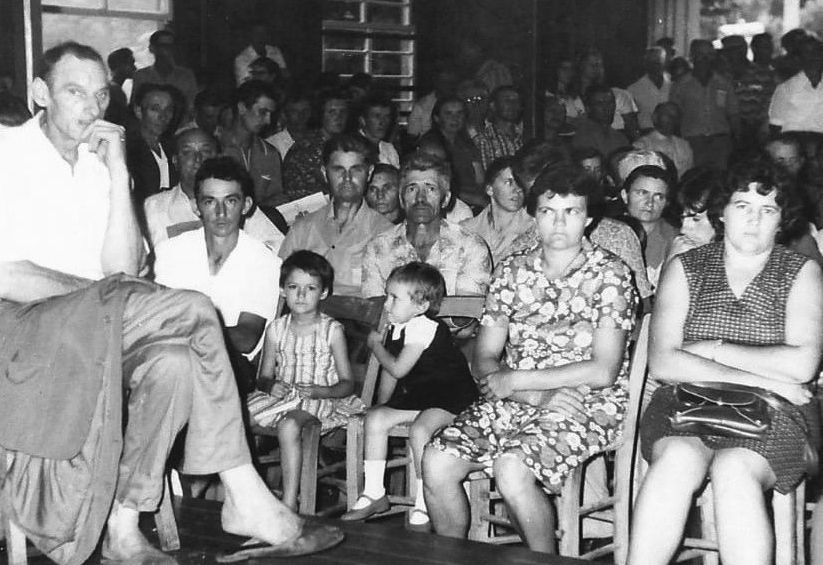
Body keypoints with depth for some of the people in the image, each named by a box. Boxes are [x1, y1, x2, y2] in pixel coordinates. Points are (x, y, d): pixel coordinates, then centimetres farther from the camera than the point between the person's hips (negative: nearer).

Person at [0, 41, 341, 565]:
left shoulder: (99, 163, 16)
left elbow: (123, 269, 2)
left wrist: (118, 173, -4)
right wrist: (96, 292, -13)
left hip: (92, 330, 7)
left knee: (173, 360, -25)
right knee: (194, 311, -26)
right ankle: (245, 498, -22)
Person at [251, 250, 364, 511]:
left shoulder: (332, 330, -3)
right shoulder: (276, 329, 8)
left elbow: (347, 384, -3)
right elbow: (264, 377, 12)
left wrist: (317, 391, -22)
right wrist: (271, 386, -13)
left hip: (319, 400, -5)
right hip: (280, 396, 5)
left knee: (288, 426, -36)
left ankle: (290, 502, -33)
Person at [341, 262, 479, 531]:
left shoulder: (423, 328, -19)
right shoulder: (396, 328, 10)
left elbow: (397, 369, -19)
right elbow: (389, 375, 19)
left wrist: (376, 345, -3)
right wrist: (382, 404, 10)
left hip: (449, 396, -9)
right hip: (415, 396, 9)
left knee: (420, 429, -32)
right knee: (374, 418, -7)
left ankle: (423, 507, -21)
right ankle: (374, 493, -1)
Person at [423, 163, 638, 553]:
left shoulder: (609, 274, -3)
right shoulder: (511, 271, 9)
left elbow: (603, 371, -12)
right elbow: (484, 360, 5)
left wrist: (514, 380, -11)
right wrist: (536, 395, -13)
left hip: (588, 406, -5)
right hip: (511, 402, 5)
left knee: (512, 469, -31)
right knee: (437, 462, -18)